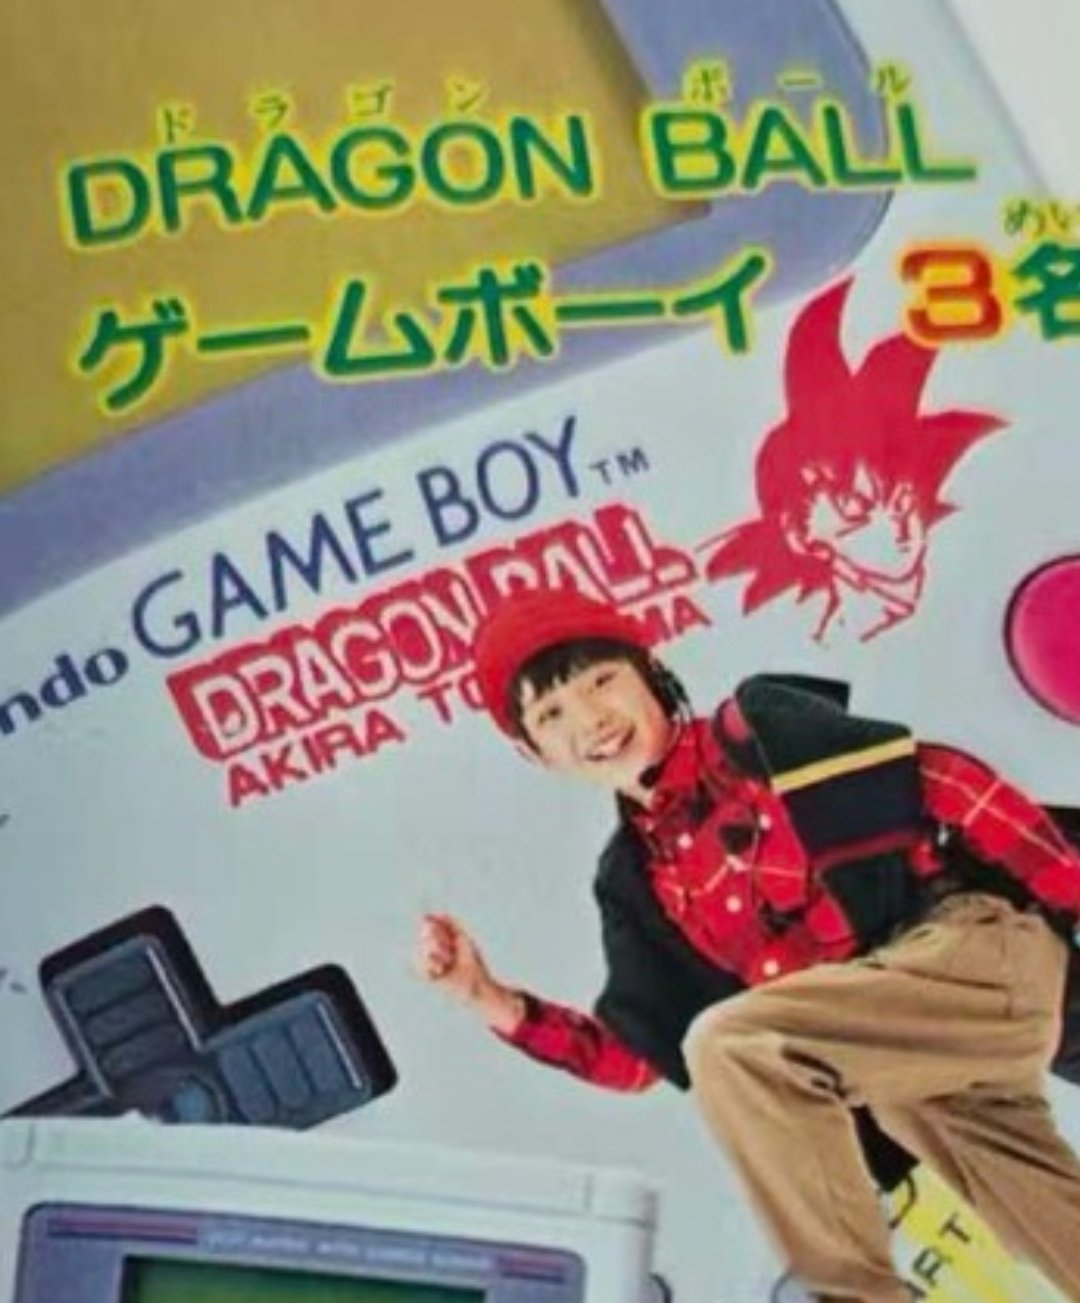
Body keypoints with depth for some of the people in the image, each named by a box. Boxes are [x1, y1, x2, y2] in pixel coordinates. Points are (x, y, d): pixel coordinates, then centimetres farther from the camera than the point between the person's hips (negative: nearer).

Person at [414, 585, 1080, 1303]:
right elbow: (634, 1055, 13)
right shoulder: (634, 878, 15)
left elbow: (947, 782, -7)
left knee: (726, 1047, -22)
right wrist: (495, 1002, 0)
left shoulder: (761, 725, -1)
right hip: (881, 1053, 6)